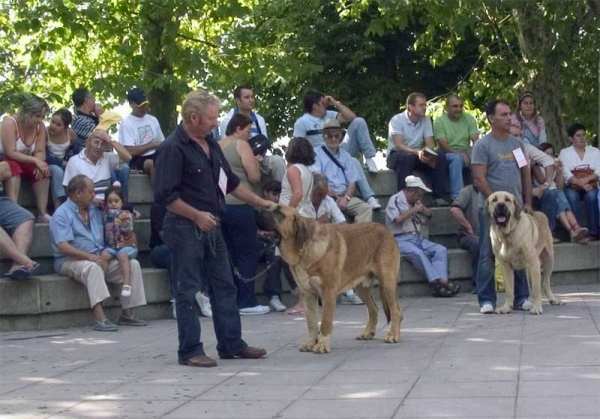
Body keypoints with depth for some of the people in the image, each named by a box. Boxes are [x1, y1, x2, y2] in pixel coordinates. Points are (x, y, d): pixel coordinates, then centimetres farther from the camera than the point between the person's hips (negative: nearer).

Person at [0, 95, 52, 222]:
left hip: (24, 163, 6)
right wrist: (35, 160, -36)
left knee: (43, 170, -19)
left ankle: (42, 214, -23)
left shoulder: (40, 126, -7)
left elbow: (40, 151, -11)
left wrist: (39, 163, -34)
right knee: (14, 166, -36)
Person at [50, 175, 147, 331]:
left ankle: (127, 314, -9)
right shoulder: (61, 214, -6)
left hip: (99, 259, 7)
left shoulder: (95, 211, 18)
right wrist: (89, 256, -26)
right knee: (93, 267, -39)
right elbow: (62, 247, -19)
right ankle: (100, 319, -47)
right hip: (70, 261, -7)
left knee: (133, 264, -8)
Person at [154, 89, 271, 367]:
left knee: (224, 286, 11)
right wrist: (196, 215, -19)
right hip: (185, 228, -9)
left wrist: (260, 203, 19)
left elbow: (231, 182, 22)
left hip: (210, 227, 9)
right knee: (187, 290, -2)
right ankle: (190, 351, 4)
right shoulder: (173, 148, -14)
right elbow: (164, 195, -19)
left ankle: (231, 344, 19)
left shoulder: (210, 145, 12)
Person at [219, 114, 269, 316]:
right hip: (239, 206, -7)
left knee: (230, 254, 11)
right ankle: (247, 302, -4)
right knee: (248, 253, -1)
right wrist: (255, 163, 10)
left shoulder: (217, 146, 16)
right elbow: (255, 177, -9)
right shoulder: (241, 145, -5)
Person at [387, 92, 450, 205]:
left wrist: (428, 153, -29)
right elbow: (399, 145, -25)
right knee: (407, 157, -38)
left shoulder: (426, 120, 4)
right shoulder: (397, 120, -13)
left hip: (418, 155, 5)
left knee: (440, 156, -19)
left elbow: (430, 144, -4)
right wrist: (417, 152, -42)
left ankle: (439, 197, -22)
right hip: (396, 156, -5)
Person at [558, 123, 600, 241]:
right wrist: (581, 184, -20)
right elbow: (566, 173, -5)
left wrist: (586, 179, -18)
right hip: (572, 187, -1)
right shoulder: (564, 152, 11)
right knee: (572, 196, -35)